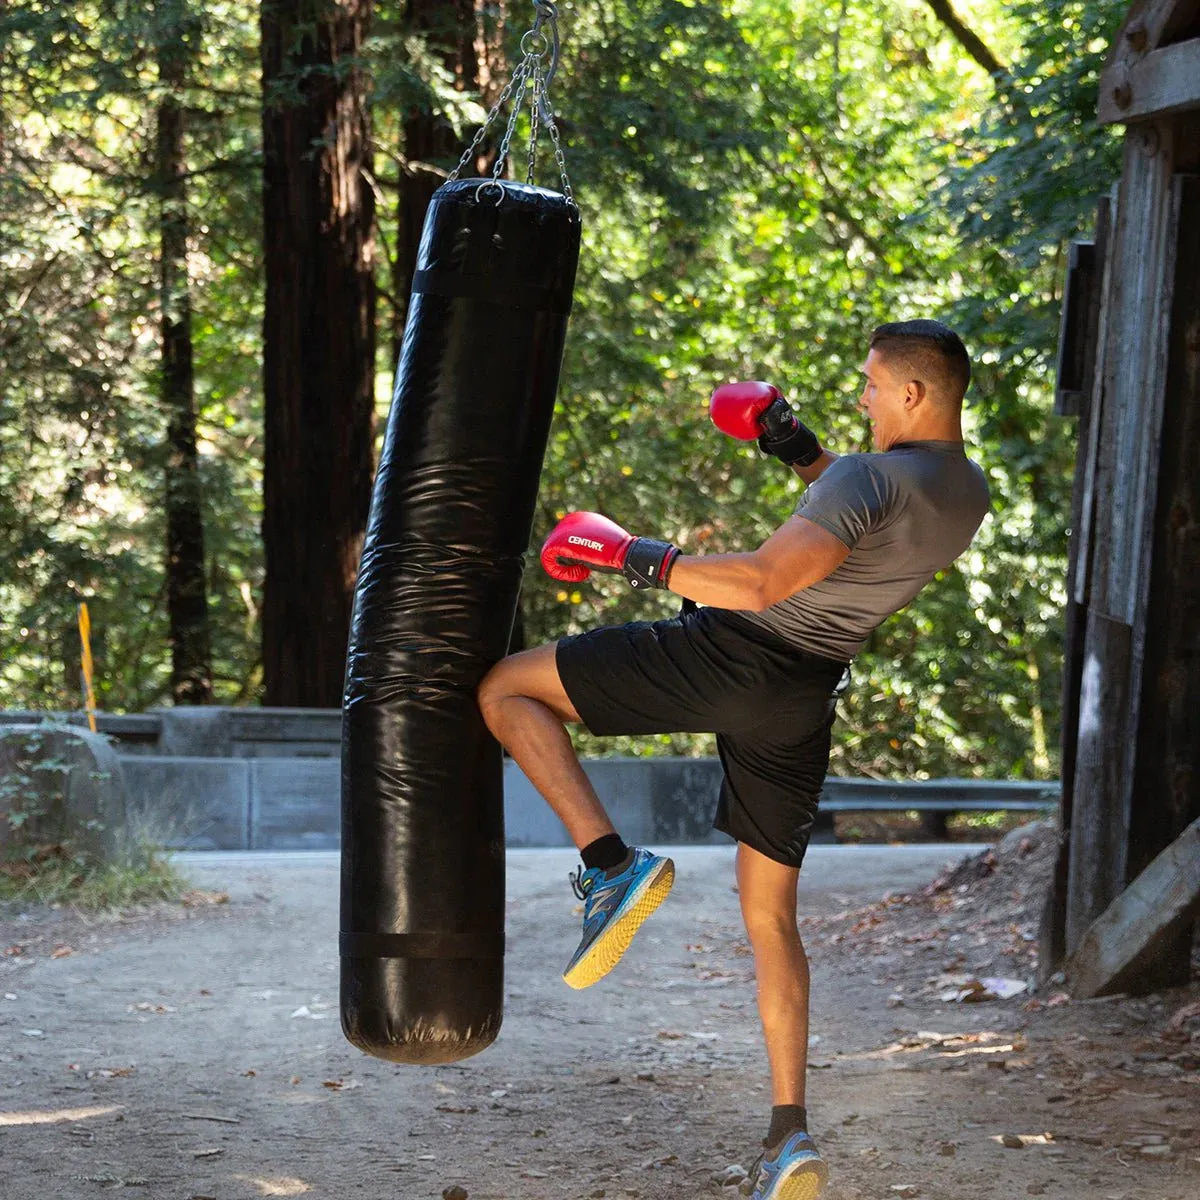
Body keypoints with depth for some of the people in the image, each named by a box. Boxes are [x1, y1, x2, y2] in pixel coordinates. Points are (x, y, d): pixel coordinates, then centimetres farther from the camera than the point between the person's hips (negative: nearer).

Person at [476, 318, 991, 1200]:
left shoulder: (874, 476, -18)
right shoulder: (969, 497, 8)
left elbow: (764, 580, -28)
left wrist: (634, 555, -20)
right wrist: (800, 449, 21)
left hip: (726, 656, -8)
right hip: (802, 703, 8)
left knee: (504, 688, 2)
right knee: (771, 917, 16)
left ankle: (613, 865, -13)